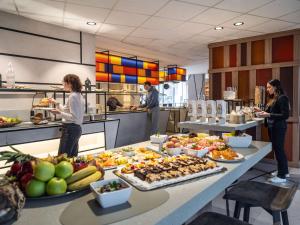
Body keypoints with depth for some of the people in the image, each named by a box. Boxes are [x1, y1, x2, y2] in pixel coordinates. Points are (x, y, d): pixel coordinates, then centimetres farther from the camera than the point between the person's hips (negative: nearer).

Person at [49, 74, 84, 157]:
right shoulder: (78, 95, 13)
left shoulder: (73, 96, -15)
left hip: (70, 129, -10)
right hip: (76, 128, 10)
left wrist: (59, 113, -24)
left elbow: (73, 117, -20)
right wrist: (56, 103, 29)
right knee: (73, 156, 15)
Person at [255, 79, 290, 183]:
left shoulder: (282, 98, -14)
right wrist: (264, 112, 5)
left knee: (278, 149, -3)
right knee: (278, 149, 16)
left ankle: (282, 176, 7)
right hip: (272, 127, 9)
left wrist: (268, 115, -24)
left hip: (279, 128, -9)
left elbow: (285, 115, -20)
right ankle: (284, 171, 30)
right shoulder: (273, 99, 11)